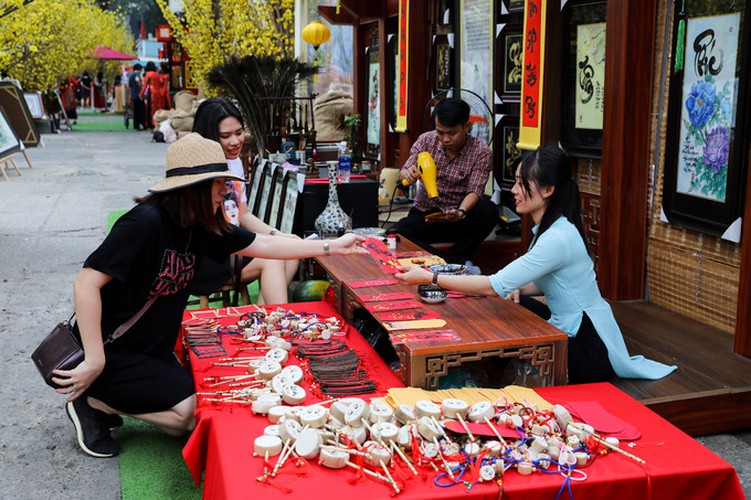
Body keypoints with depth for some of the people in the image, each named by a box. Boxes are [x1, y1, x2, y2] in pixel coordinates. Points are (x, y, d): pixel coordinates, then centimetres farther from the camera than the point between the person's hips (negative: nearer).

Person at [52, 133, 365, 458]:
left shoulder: (202, 226, -2)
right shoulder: (147, 221, -27)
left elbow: (262, 245, 6)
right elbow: (87, 283, -29)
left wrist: (331, 247, 5)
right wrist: (95, 361, -28)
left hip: (151, 350, 9)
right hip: (111, 352, -9)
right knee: (189, 413, -14)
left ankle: (102, 401, 18)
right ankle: (93, 403, 1)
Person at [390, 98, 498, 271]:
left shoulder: (481, 152, -9)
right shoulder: (426, 140, -2)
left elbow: (475, 191, -17)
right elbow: (403, 173, -3)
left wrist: (460, 213, -39)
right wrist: (407, 174, -30)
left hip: (457, 219, -1)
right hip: (424, 215, 2)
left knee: (488, 210, -33)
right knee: (394, 235, -29)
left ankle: (449, 261, -21)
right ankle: (457, 262, -30)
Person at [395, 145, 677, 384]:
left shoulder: (558, 238, -27)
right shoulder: (547, 228, 4)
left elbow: (495, 286, -28)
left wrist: (430, 278, -26)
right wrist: (518, 289, -7)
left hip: (589, 346, -9)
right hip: (572, 331, 9)